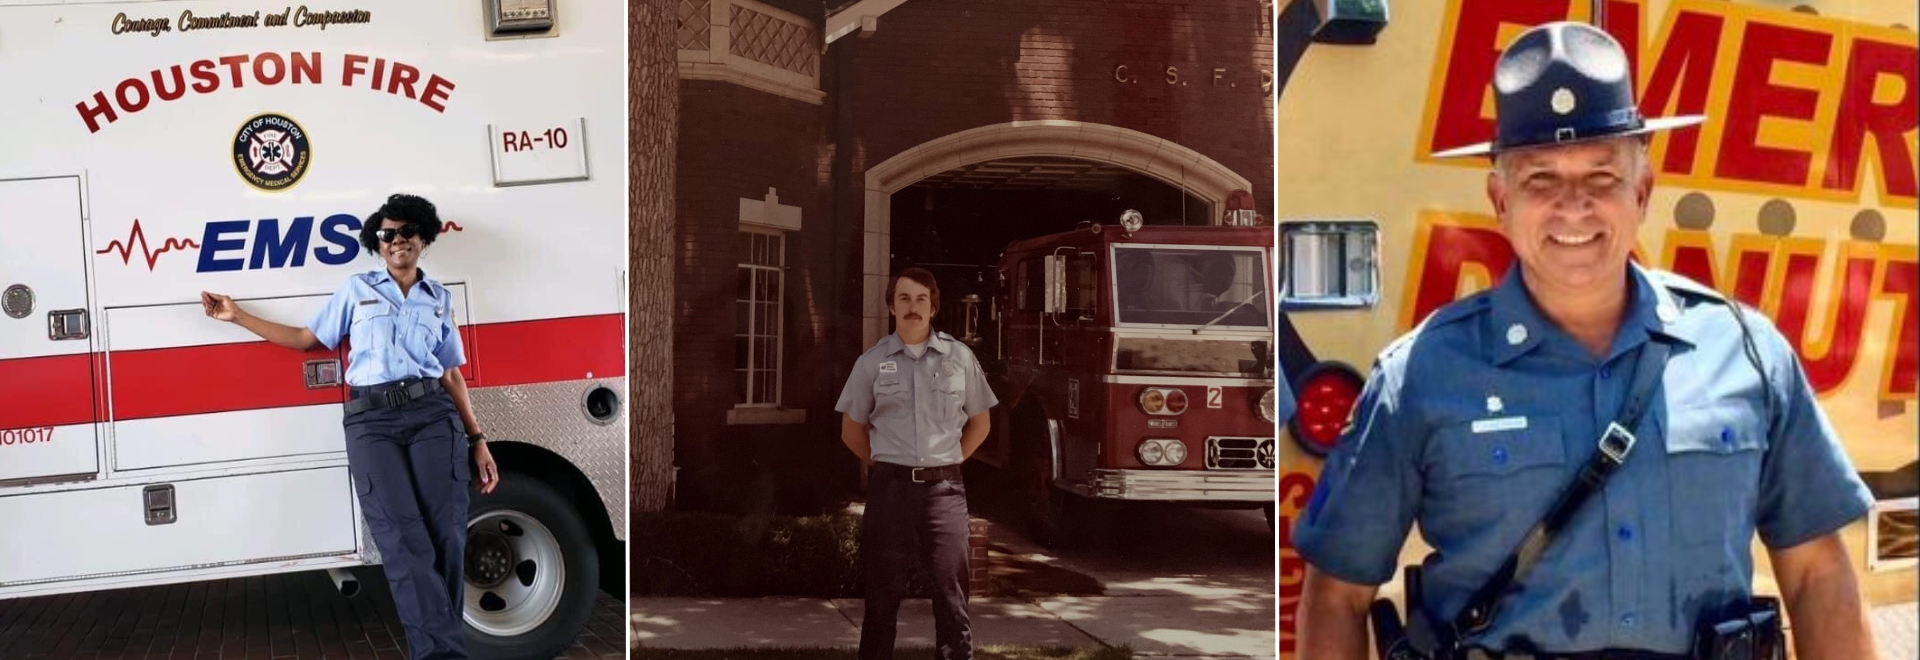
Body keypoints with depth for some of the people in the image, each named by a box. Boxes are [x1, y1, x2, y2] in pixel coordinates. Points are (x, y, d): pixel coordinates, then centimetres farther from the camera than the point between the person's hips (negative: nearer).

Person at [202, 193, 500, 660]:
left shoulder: (439, 299, 18)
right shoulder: (357, 290, 17)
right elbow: (307, 339, 22)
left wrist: (477, 440, 11)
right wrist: (237, 315, 23)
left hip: (433, 414, 1)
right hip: (372, 419, -1)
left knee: (446, 533, -11)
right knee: (403, 536, -15)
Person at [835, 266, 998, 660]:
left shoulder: (959, 357, 5)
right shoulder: (872, 362, 5)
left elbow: (979, 423, 14)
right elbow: (852, 430, 12)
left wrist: (947, 465, 8)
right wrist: (885, 467, 5)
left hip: (944, 488, 0)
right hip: (890, 488, 0)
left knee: (952, 595, 1)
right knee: (883, 595, 6)